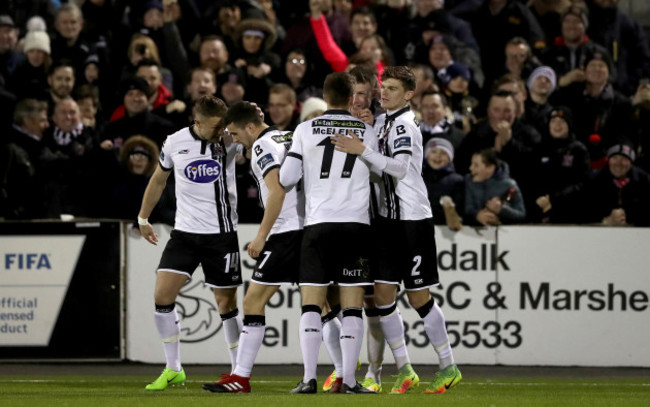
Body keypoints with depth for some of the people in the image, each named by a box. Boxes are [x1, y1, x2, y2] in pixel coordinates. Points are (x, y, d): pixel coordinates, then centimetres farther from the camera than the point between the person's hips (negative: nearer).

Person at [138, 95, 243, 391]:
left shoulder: (230, 140, -5)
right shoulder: (175, 143, 0)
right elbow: (159, 179, 15)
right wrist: (143, 217, 22)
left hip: (222, 233, -2)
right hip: (185, 232, 2)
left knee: (226, 303, 1)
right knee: (162, 295, -9)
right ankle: (173, 369, 4)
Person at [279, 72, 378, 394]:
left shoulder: (306, 129, 2)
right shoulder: (366, 132, 6)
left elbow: (286, 178, 1)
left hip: (318, 224, 0)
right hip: (356, 222, 0)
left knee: (311, 304, 2)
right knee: (352, 305, 1)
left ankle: (309, 377, -6)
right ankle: (348, 379, -4)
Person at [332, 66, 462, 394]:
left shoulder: (404, 125, -12)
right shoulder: (381, 122, 13)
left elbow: (399, 169, -25)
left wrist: (362, 151, -29)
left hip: (413, 219, -8)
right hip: (388, 218, 8)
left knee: (418, 297, -2)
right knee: (382, 294, 2)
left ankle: (448, 367, 10)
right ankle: (404, 370, 11)